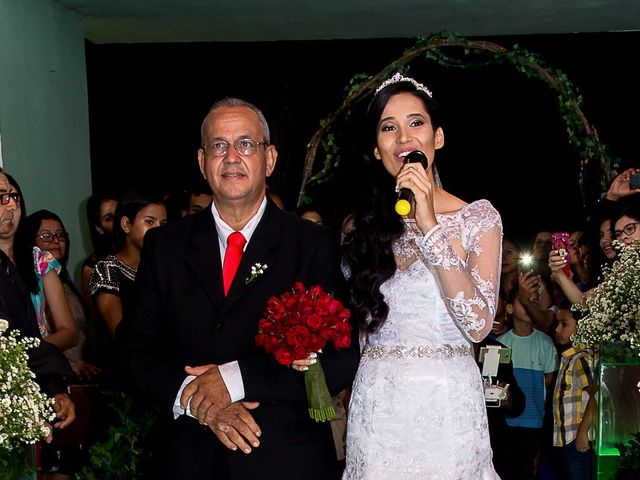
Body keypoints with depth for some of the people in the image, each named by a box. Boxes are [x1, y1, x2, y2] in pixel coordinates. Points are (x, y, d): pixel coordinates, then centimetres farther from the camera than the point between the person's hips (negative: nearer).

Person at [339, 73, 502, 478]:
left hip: (449, 403, -2)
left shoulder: (479, 217, -2)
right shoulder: (364, 225, 6)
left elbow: (478, 324, -15)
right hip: (375, 407, 3)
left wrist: (430, 227, -19)